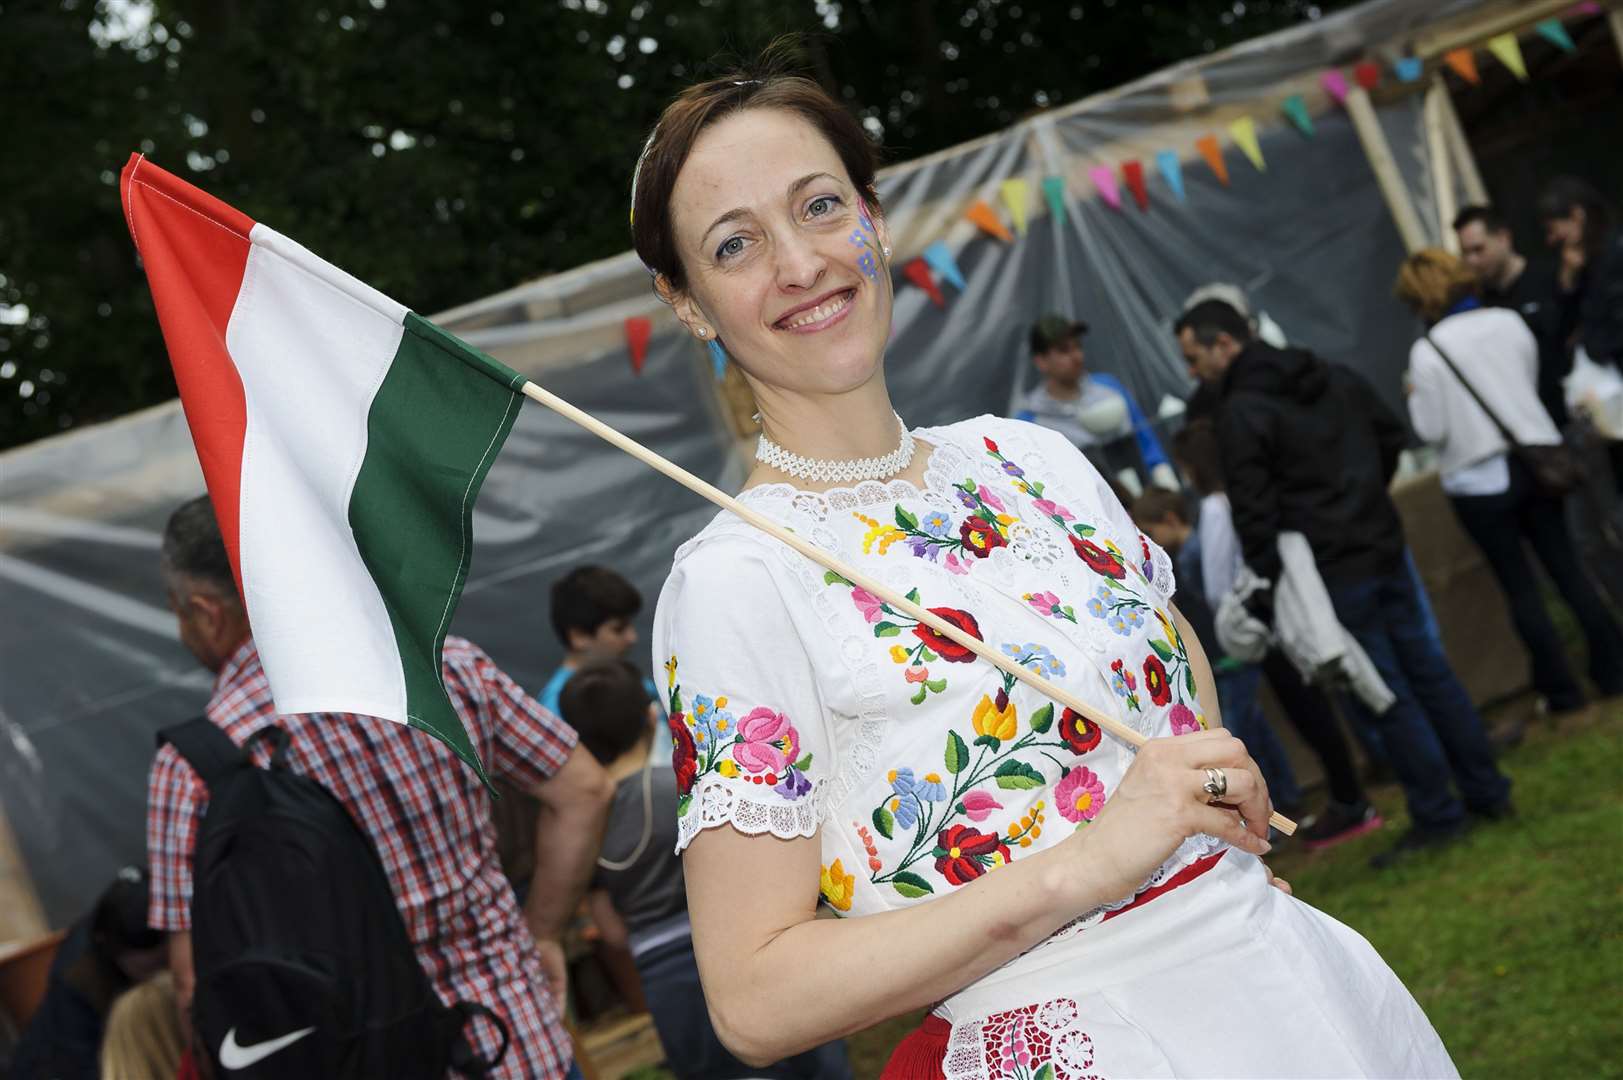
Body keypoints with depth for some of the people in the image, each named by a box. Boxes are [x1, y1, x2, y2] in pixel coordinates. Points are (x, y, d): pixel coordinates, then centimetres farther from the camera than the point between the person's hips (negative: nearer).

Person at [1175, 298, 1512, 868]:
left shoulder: (1240, 414, -13)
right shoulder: (1337, 379, 11)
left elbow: (1254, 515, -16)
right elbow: (1392, 438, 21)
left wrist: (1262, 595, -12)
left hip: (1334, 575, -8)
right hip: (1385, 549, 8)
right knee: (1427, 670, 15)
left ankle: (1437, 819, 7)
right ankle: (1488, 792, 23)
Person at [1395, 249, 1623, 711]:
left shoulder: (1427, 352, -15)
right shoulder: (1510, 323, -1)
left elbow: (1432, 429, -12)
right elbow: (1530, 382, 12)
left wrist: (1415, 395, 5)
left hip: (1479, 481, -4)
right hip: (1536, 460, 4)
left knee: (1521, 589, 6)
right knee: (1567, 569, 13)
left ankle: (1562, 690, 11)